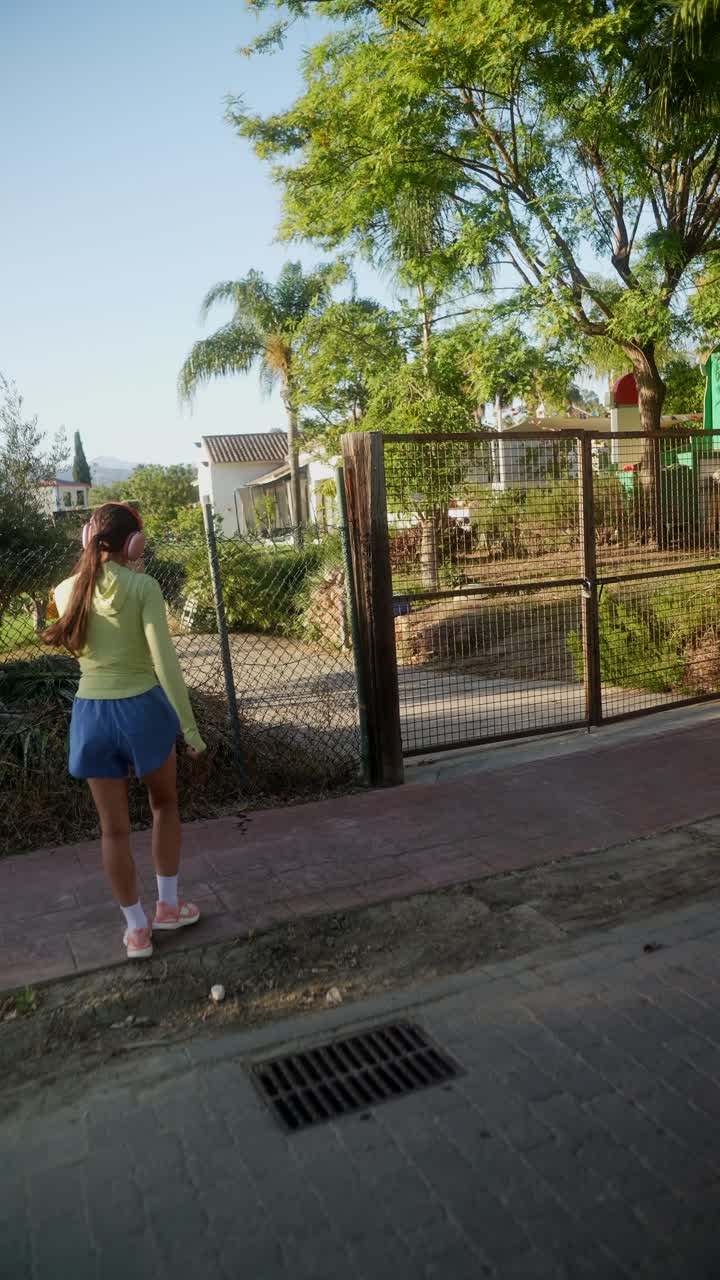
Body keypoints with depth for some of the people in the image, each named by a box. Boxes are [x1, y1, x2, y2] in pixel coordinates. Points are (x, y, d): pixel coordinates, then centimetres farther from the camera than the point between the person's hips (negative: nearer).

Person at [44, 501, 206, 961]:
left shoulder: (68, 590, 1)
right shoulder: (143, 586, -12)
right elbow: (165, 660, -17)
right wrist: (189, 725, -13)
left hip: (90, 713, 3)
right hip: (142, 707, -3)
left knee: (114, 828, 15)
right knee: (165, 805, 24)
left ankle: (137, 929, 26)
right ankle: (168, 904, 32)